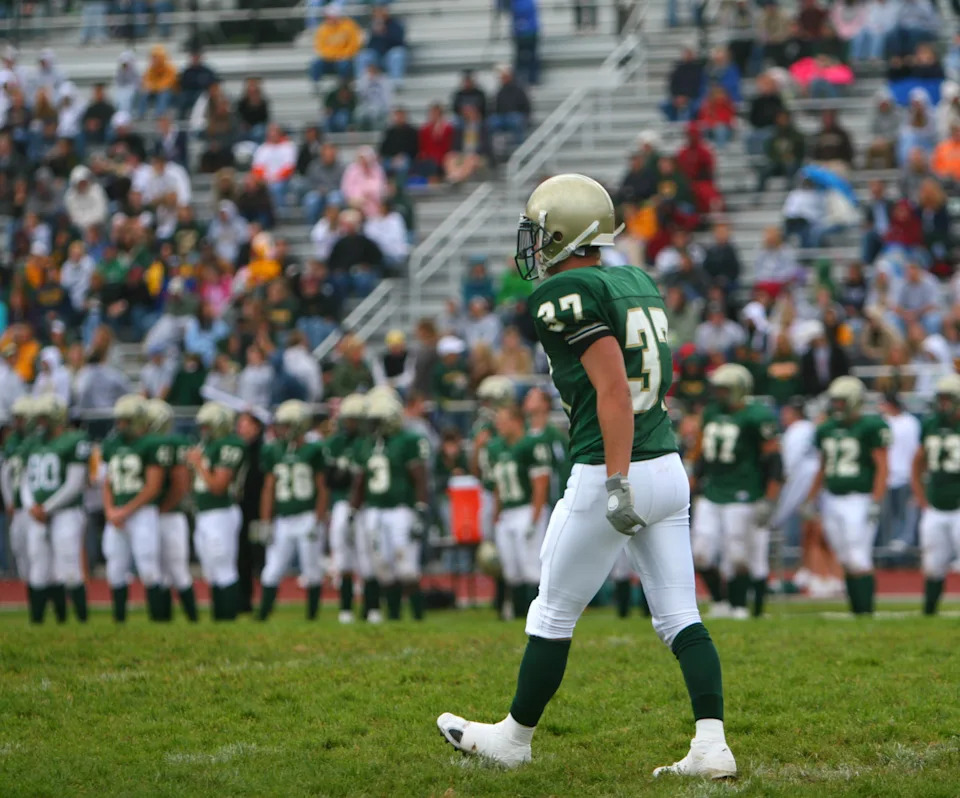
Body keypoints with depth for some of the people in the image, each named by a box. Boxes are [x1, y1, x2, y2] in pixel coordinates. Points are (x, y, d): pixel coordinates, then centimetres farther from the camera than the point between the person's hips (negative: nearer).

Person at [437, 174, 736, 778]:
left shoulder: (566, 294, -12)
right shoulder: (638, 282, 14)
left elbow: (613, 388, -20)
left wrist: (618, 483, -24)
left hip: (615, 473, -8)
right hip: (669, 466, 8)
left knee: (553, 615, 8)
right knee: (680, 618, 5)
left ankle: (515, 738, 21)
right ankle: (712, 746, -5)